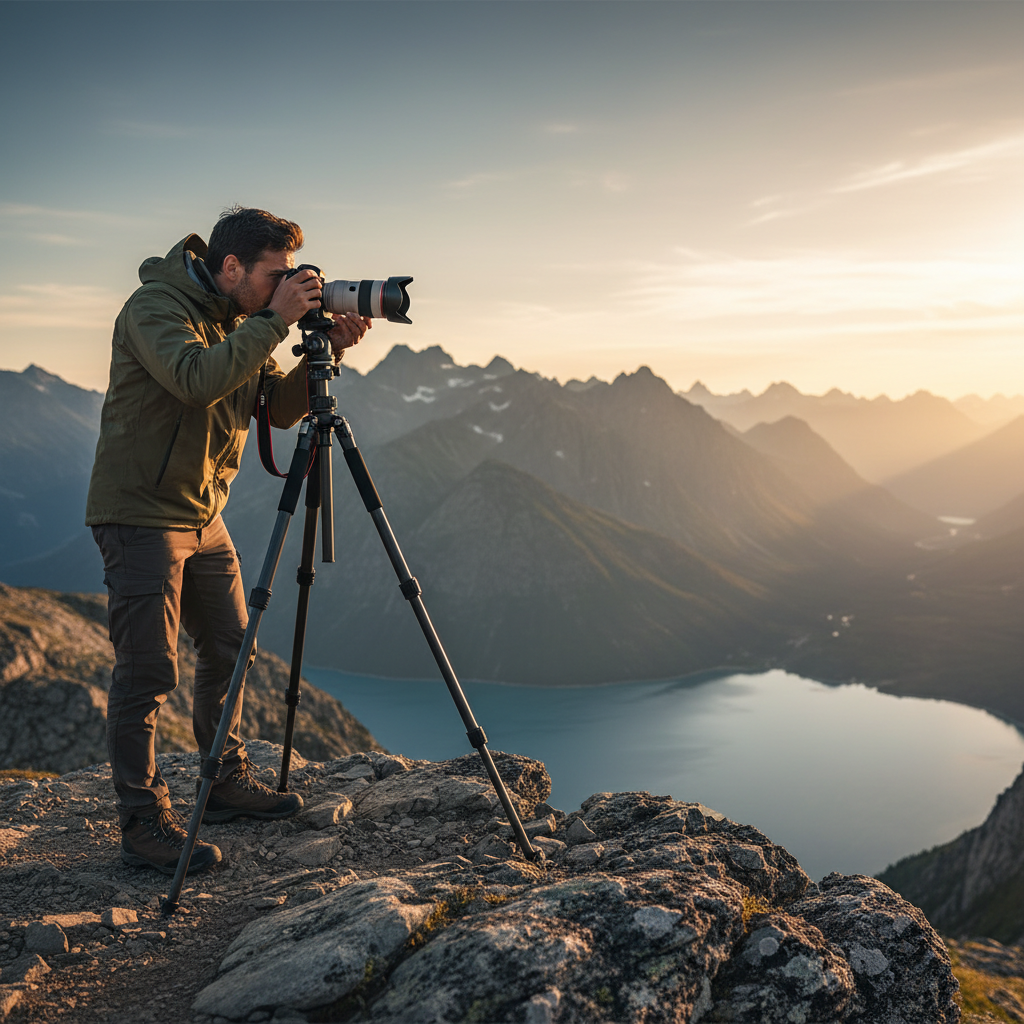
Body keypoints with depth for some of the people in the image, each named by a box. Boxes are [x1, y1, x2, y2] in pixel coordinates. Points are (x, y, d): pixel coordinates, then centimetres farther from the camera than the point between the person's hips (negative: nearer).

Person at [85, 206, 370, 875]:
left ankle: (228, 782, 29)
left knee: (229, 649, 14)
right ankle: (143, 825, 1)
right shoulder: (154, 307, -16)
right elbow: (197, 379, -34)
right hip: (141, 514, -9)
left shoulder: (239, 320, 9)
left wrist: (327, 352, -8)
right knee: (148, 674, -8)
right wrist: (275, 321, -29)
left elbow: (280, 408, 7)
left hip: (204, 515, 9)